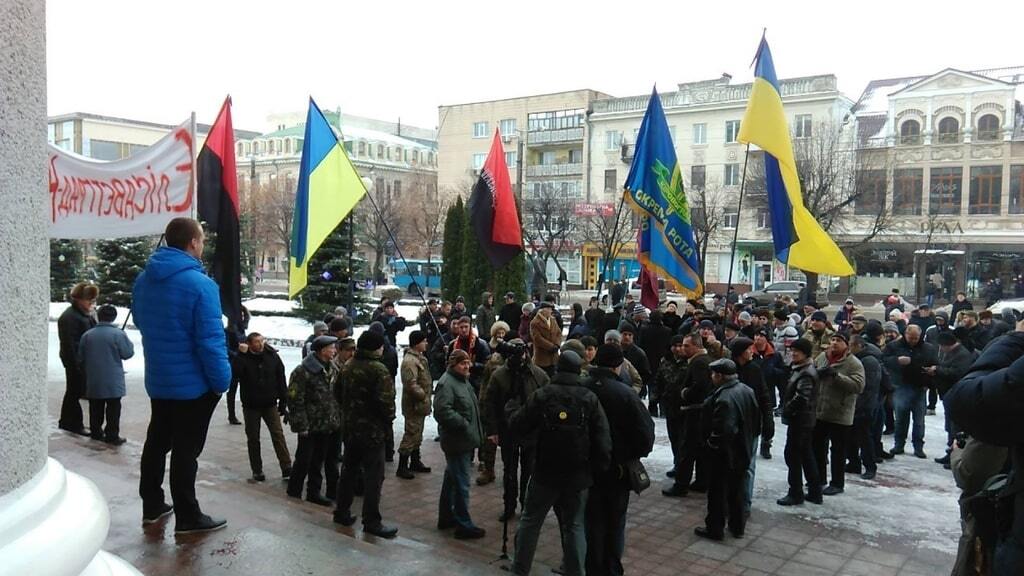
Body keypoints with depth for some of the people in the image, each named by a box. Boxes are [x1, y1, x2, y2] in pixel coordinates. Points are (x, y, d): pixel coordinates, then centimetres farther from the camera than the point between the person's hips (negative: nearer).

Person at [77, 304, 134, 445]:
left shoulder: (87, 335, 2)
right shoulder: (118, 334, -12)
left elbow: (81, 359, 10)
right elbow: (128, 353, -6)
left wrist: (86, 373, 25)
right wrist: (128, 342, 11)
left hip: (93, 381, 4)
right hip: (113, 381, -4)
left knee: (95, 408, 15)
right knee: (113, 409, 1)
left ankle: (96, 432, 22)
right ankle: (112, 436, 0)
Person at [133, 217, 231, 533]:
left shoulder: (143, 280, 3)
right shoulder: (200, 284, -22)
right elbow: (211, 340, -23)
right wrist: (221, 380, -14)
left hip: (157, 380, 7)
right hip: (193, 384, -7)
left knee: (157, 441, 20)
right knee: (186, 450, 2)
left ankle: (152, 505, 32)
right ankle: (187, 517, 12)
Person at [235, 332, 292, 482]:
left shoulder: (272, 356, -4)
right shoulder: (243, 358, -9)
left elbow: (281, 380, 1)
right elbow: (235, 372, -28)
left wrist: (283, 402, 0)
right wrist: (241, 354, -28)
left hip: (270, 404, 0)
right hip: (251, 406, 0)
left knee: (278, 435, -3)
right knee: (253, 438, 8)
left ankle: (286, 467, -1)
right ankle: (257, 471, 18)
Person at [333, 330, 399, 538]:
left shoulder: (348, 367, 5)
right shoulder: (379, 370, -19)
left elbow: (338, 393, 14)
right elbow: (385, 401, -24)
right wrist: (388, 420, -8)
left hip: (349, 428, 8)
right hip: (373, 430, -8)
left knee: (348, 470, 19)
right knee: (373, 476, 0)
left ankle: (342, 512, 29)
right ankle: (371, 521, 3)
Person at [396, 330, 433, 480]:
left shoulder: (419, 357, 13)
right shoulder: (410, 361, -21)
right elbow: (411, 384, -27)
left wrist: (427, 394, 15)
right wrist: (424, 396, -20)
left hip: (420, 404, 10)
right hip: (414, 404, -10)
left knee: (417, 434, 19)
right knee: (411, 434, -6)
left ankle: (415, 462, 30)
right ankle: (402, 467, 2)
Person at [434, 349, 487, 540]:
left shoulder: (463, 381, 15)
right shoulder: (447, 383, -17)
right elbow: (442, 411, -28)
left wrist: (476, 433, 15)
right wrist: (464, 424, -21)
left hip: (465, 440, 10)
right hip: (457, 441, -10)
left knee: (452, 479, 19)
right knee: (461, 483, -5)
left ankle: (446, 517, 31)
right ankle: (463, 525, 3)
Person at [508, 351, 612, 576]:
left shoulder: (542, 395, -9)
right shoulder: (590, 399, -5)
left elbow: (518, 426, -1)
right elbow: (603, 441, -7)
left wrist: (512, 407, 18)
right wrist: (598, 469, 3)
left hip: (546, 473, -1)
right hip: (578, 475, 1)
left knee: (530, 521, 14)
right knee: (574, 526, 12)